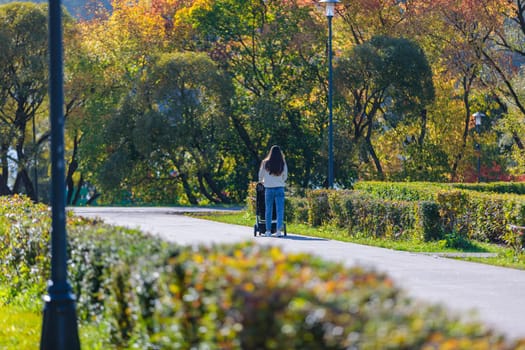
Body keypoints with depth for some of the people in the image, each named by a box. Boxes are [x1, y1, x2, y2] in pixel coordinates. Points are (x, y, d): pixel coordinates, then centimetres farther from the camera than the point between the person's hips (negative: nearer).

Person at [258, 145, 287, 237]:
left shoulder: (265, 163, -4)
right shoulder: (283, 164, -3)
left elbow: (260, 175, 8)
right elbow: (285, 177, 9)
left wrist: (261, 181, 30)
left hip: (269, 188, 0)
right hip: (280, 188, 0)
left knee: (268, 210, 11)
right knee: (280, 210, 0)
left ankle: (268, 231, 14)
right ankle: (279, 230, -11)